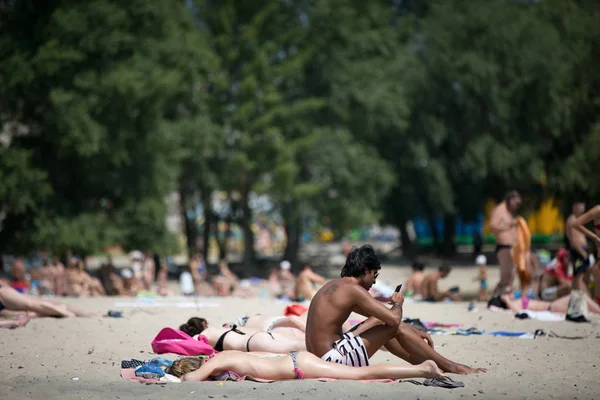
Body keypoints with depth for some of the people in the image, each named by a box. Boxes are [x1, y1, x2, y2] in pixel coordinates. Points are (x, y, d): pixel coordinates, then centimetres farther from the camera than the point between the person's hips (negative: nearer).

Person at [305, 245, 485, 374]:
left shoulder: (335, 286, 17)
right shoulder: (353, 289, -13)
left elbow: (383, 316, 25)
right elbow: (394, 318, -18)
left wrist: (415, 332, 24)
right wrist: (397, 303, 5)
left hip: (319, 357, 9)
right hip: (333, 359, -9)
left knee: (377, 321, 21)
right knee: (395, 327, -3)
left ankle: (421, 362, 26)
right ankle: (451, 367, 5)